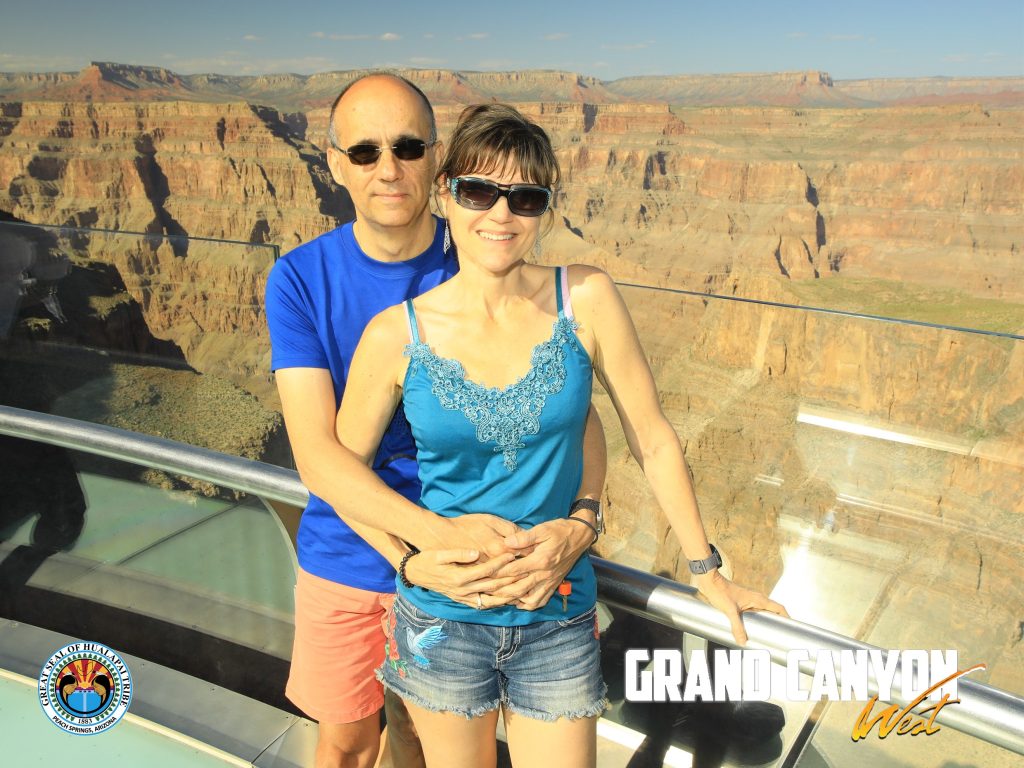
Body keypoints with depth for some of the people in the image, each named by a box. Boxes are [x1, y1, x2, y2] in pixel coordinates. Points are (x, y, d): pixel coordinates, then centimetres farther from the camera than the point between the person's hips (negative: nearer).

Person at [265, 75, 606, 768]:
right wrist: (436, 537, -36)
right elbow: (316, 453, -22)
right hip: (343, 559, 0)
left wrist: (577, 525, -34)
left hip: (462, 573, 0)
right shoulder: (300, 280, -13)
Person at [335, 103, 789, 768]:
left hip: (558, 620, 0)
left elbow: (653, 440, -4)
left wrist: (706, 569, 2)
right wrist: (414, 555, -6)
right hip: (441, 621, 1)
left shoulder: (586, 300, -12)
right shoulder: (397, 334, -12)